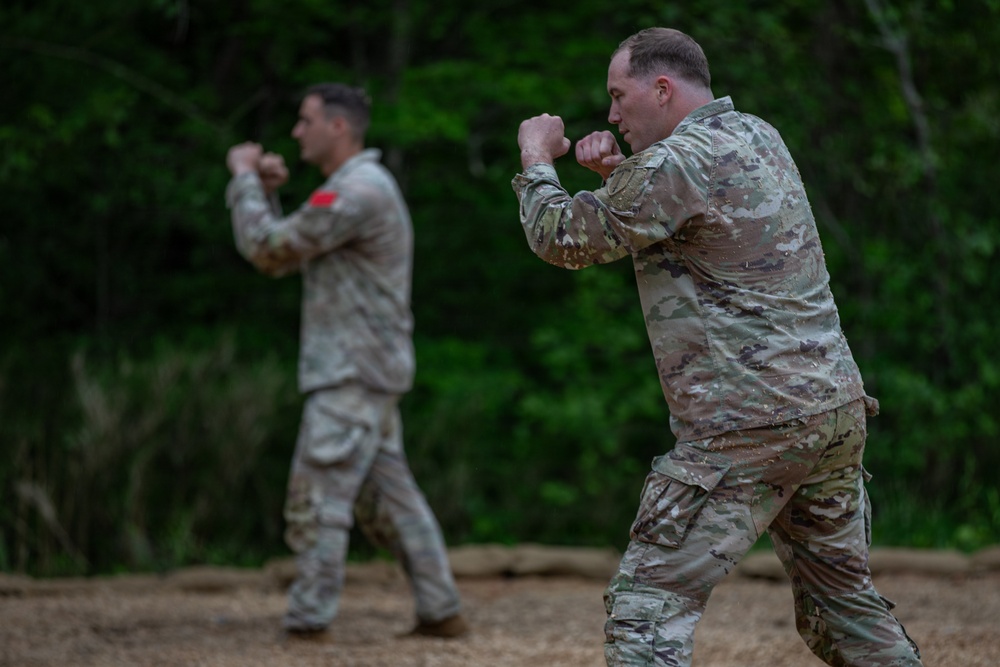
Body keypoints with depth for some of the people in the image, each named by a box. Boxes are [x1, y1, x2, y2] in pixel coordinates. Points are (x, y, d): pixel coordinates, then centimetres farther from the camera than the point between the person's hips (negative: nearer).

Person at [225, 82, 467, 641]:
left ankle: (307, 627, -8)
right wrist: (266, 193, 8)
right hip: (360, 371, 10)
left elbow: (267, 248, -16)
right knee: (389, 496, 11)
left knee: (318, 500, -9)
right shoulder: (356, 190, 19)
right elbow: (278, 259, 21)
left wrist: (243, 177, -3)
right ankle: (442, 612, 11)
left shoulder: (357, 191, -16)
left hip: (353, 374, -10)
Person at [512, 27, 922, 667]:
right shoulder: (758, 136, 15)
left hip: (750, 425, -9)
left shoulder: (678, 163, -12)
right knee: (844, 599, 19)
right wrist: (616, 170, 12)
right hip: (836, 406, 9)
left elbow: (563, 238, -5)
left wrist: (537, 159, 12)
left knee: (648, 605, -7)